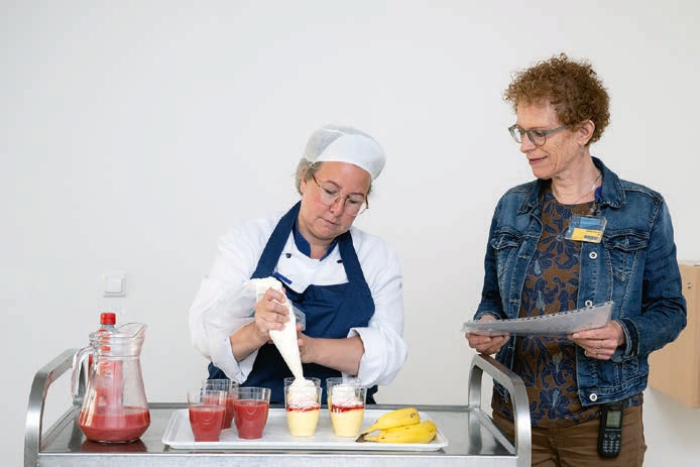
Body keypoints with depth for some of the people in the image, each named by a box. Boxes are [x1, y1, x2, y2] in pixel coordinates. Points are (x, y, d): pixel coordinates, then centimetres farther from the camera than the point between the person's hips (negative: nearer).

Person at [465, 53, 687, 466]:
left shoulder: (644, 211, -5)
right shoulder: (512, 207, 4)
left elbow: (669, 309, -1)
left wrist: (624, 336, -20)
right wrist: (486, 325, -8)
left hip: (601, 420, -3)